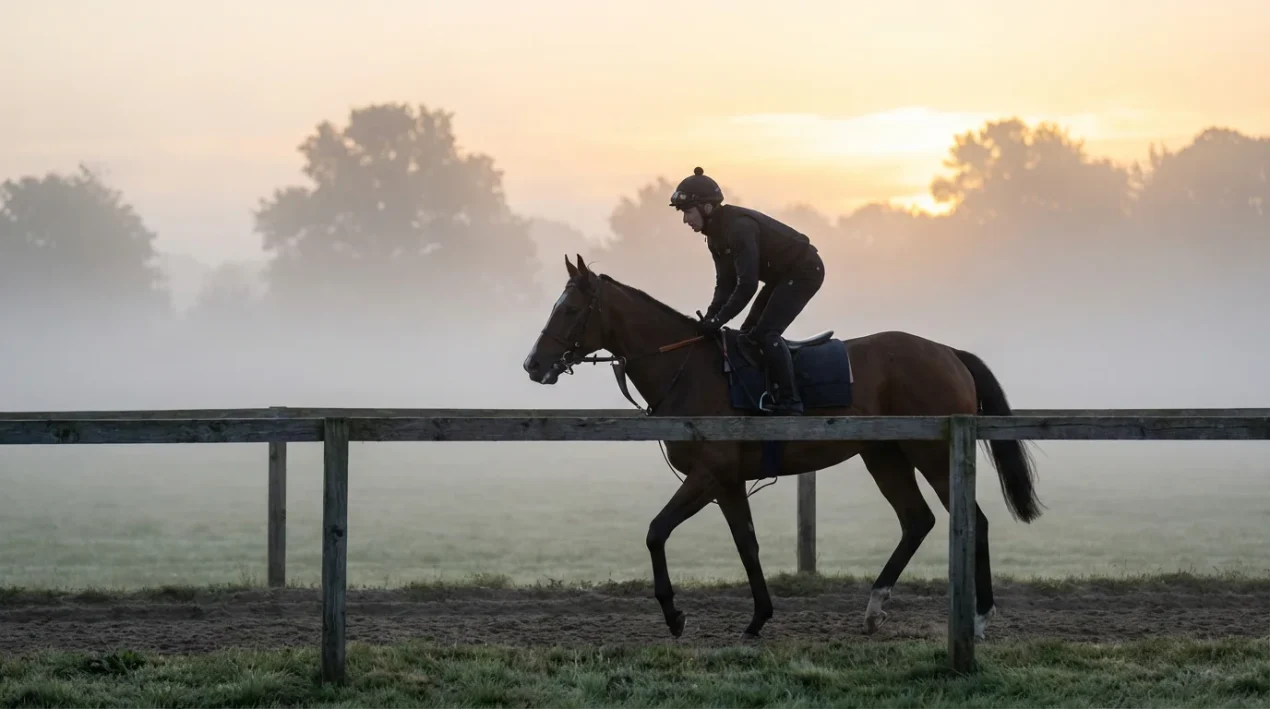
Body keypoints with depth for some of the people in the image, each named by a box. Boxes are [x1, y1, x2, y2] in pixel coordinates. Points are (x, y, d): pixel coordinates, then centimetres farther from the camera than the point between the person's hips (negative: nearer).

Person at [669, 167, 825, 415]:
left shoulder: (739, 227, -29)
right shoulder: (716, 236, 2)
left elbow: (747, 285, -32)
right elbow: (725, 284, 2)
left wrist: (718, 320, -28)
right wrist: (709, 318, -12)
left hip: (804, 271, -10)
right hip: (782, 275, 10)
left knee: (765, 333, -19)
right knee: (749, 332, 10)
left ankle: (789, 402, -19)